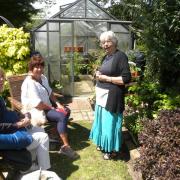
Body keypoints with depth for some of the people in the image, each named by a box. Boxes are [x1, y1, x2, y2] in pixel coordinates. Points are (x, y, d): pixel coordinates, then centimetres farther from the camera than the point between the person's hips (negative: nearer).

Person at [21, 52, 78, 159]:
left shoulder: (43, 77, 5)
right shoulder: (29, 83, -24)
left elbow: (50, 92, 12)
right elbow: (37, 104, -27)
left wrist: (58, 103, -2)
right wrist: (52, 108, -17)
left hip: (47, 106, 10)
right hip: (37, 111, -10)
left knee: (66, 112, 7)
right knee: (62, 116, -23)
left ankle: (60, 134, 14)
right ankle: (66, 146, -18)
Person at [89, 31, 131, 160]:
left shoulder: (121, 56, -14)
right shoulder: (106, 57, 12)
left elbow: (126, 78, -20)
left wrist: (106, 78, -19)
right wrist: (99, 75, 0)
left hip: (112, 96, -8)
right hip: (101, 95, 9)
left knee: (110, 122, 1)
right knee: (102, 120, 18)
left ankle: (112, 150, 19)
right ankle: (102, 144, 36)